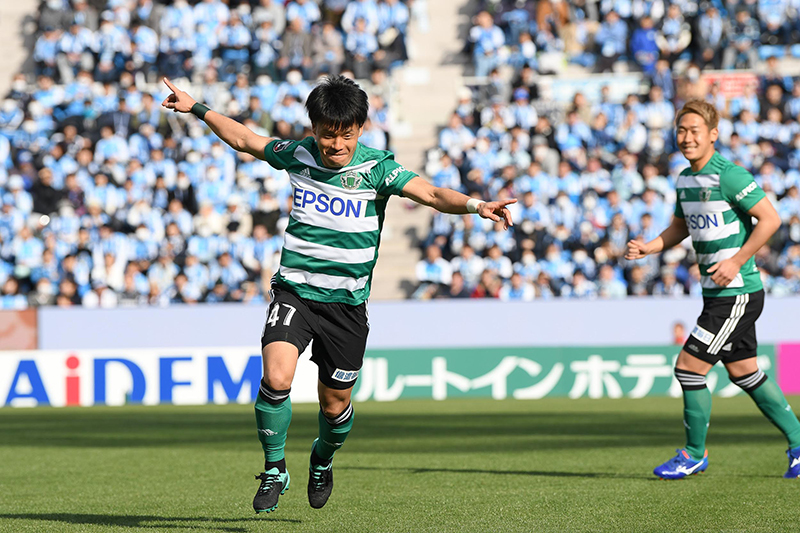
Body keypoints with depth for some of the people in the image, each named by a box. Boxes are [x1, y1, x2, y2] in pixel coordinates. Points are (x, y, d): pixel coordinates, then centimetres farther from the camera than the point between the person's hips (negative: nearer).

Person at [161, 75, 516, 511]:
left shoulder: (376, 168, -10)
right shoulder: (297, 154, -2)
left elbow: (431, 194, -22)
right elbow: (244, 139, 15)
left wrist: (474, 205, -40)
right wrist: (197, 109, 19)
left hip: (346, 303, -1)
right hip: (294, 291, 1)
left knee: (335, 406, 8)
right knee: (276, 379, -22)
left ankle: (322, 460, 42)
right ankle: (274, 470, -1)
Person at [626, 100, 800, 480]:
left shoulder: (729, 176, -17)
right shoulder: (685, 179, 10)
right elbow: (679, 228, 22)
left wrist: (737, 261, -19)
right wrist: (646, 248, 3)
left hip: (736, 294, -9)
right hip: (718, 293, 9)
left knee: (688, 368, -7)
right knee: (743, 372, 15)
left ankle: (695, 454, 8)